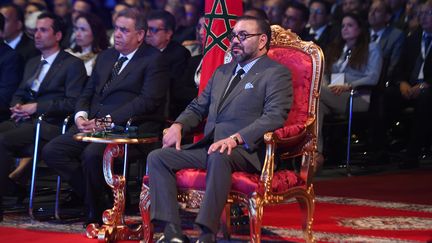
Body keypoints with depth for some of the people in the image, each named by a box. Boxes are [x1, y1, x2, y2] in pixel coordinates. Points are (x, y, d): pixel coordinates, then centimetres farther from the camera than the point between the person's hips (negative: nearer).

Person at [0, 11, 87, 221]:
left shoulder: (72, 65, 1)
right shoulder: (32, 63, 26)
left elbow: (72, 103, -9)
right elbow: (19, 94, 28)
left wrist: (36, 107, -14)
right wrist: (17, 107, 3)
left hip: (49, 125, -7)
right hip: (24, 121, 7)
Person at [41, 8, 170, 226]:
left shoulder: (153, 60, 0)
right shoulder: (105, 56, 23)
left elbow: (148, 101, -12)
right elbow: (87, 93, 23)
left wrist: (109, 120, -18)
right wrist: (81, 115, -1)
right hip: (92, 124, 8)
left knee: (92, 155, -34)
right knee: (51, 151, -13)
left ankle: (96, 212, -10)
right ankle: (92, 198, -4)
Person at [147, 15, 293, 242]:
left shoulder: (276, 74, 2)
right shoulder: (222, 72, 26)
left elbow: (274, 117, -13)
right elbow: (197, 107, 31)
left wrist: (236, 138, -26)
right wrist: (178, 125, 8)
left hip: (246, 150, -8)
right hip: (209, 147, 8)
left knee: (218, 157, -40)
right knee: (157, 157, -11)